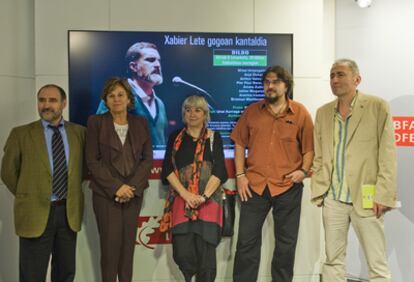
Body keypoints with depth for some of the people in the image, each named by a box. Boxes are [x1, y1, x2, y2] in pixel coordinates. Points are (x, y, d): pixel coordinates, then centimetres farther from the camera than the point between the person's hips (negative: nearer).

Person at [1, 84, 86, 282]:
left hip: (69, 211, 3)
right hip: (35, 213, -2)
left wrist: (73, 189, 7)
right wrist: (28, 198, 5)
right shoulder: (21, 133, -4)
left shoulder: (78, 132, 4)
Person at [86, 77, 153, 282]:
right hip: (106, 193, -2)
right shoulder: (96, 122, 0)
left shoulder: (141, 123, 7)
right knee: (110, 245, -2)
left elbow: (147, 159, 4)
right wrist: (116, 187, -13)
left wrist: (133, 186, -9)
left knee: (128, 243, 7)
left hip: (134, 192, 3)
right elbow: (92, 161, -5)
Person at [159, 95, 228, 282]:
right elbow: (167, 170, 3)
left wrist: (204, 196, -15)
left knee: (205, 252, -4)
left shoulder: (214, 138, 8)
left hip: (208, 201, -1)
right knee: (182, 253, -6)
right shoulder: (175, 138, 12)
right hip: (181, 200, 1)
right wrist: (185, 194, -11)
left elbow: (219, 171, -2)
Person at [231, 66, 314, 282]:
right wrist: (240, 175, 0)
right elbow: (240, 144, 8)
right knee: (246, 241, 6)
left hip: (288, 187, -1)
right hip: (254, 185, 1)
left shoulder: (300, 113, 0)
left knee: (286, 244, 12)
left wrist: (304, 170, -12)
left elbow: (309, 148, 4)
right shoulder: (251, 111, 5)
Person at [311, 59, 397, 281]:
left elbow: (387, 155, -6)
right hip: (332, 199, 4)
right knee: (333, 260, 12)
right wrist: (318, 192, 5)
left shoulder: (378, 107, -3)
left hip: (366, 199, -4)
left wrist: (383, 195, -11)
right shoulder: (323, 112, 10)